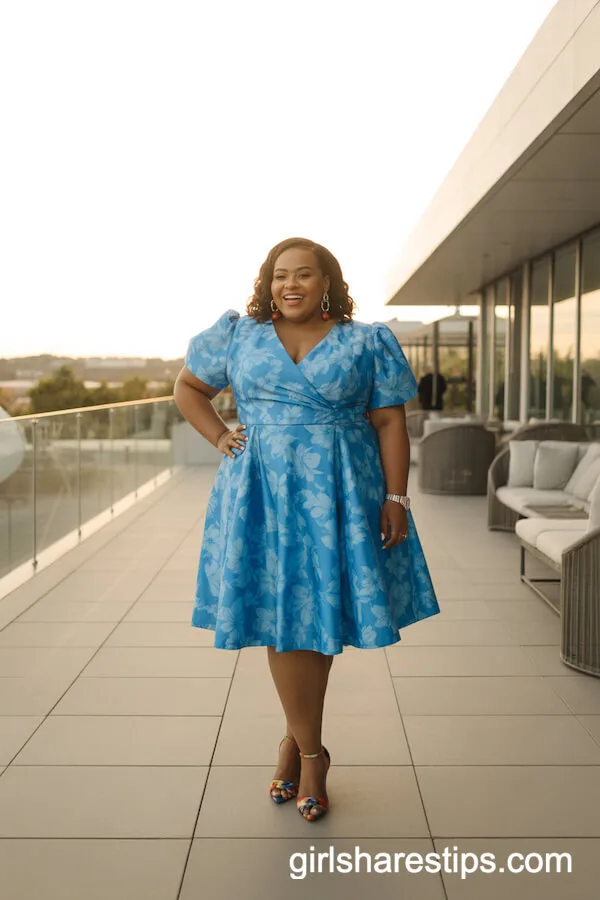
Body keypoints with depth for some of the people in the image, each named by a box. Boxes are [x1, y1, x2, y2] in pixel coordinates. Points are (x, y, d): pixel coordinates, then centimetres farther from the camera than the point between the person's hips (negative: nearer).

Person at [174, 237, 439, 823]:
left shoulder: (367, 343, 3)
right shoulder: (238, 335, 7)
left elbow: (390, 424, 1)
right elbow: (188, 387, 19)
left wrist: (396, 498, -6)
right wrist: (219, 437, 4)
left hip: (339, 496, 0)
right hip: (262, 494, 1)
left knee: (321, 612, 4)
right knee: (282, 615, 0)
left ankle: (294, 739, 23)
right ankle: (311, 753, 15)